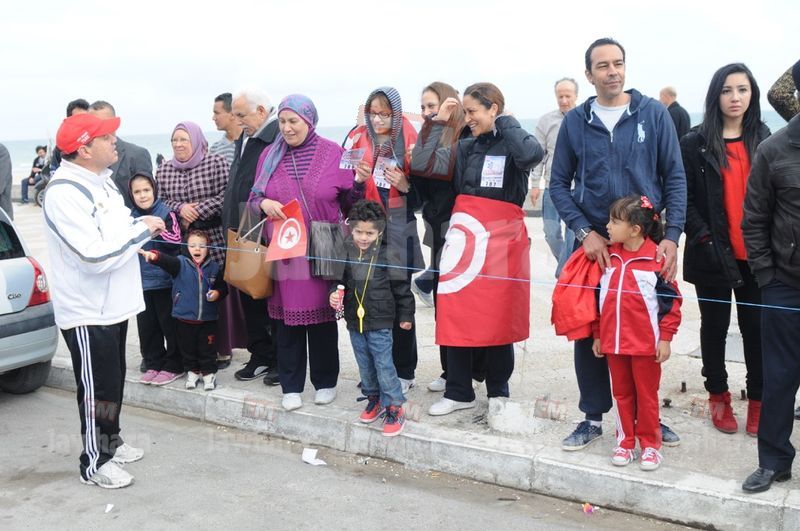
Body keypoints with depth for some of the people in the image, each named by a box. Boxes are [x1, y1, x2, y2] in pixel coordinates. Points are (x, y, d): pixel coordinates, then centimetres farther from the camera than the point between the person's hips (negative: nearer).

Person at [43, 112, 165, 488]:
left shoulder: (100, 180, 8)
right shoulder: (65, 193, -24)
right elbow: (96, 255, -28)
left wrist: (139, 228, 2)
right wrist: (142, 229, -19)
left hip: (112, 302, 9)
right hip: (87, 310, -9)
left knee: (113, 380, 21)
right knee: (96, 388, 3)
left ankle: (110, 441, 39)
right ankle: (94, 462, 19)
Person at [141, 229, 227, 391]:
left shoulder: (214, 267, 0)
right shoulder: (180, 263, -6)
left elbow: (223, 287, 11)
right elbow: (167, 260, -27)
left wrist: (218, 293, -10)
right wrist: (154, 256, -46)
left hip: (207, 319, 0)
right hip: (184, 318, 0)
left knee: (207, 349, 9)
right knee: (187, 348, 13)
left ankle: (209, 373, 26)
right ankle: (192, 371, 31)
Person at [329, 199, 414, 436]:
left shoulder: (387, 255, -10)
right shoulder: (346, 255, -1)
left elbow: (401, 287, -3)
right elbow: (339, 281, 10)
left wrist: (405, 315, 2)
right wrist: (334, 295, -11)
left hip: (380, 322, -4)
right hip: (354, 321, 4)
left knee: (384, 365, -3)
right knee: (365, 365, 16)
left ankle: (395, 407, 8)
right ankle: (374, 400, 33)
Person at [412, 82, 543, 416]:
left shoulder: (513, 146, -1)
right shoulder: (465, 148, 11)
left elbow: (532, 154, -26)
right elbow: (421, 163, 5)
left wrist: (503, 121, -12)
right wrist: (439, 123, 2)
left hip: (502, 238, -4)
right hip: (464, 236, 5)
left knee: (499, 316, 4)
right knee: (457, 315, 5)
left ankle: (498, 392, 20)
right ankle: (459, 392, 16)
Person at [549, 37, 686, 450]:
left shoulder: (654, 114, -2)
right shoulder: (575, 121, 2)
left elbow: (674, 177, -1)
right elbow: (559, 184, 3)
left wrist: (671, 237, -10)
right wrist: (585, 232, -10)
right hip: (593, 242, 1)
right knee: (589, 330, 5)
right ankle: (593, 416, 19)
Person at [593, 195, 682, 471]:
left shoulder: (657, 258, -10)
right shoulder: (608, 257, 5)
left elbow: (671, 299, -7)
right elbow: (599, 298, 12)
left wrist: (665, 338, -8)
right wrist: (597, 335, 12)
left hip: (646, 343, -5)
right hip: (613, 341, 5)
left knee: (647, 394, 7)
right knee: (622, 393, 14)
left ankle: (650, 445, 19)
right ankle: (625, 442, 25)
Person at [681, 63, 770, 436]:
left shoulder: (765, 141, 7)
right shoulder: (695, 144, -2)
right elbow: (684, 198, -4)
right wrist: (704, 237, -14)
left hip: (755, 255, 2)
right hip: (712, 255, -2)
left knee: (756, 328, 6)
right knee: (715, 327, 10)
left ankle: (758, 401, 18)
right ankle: (718, 398, 23)